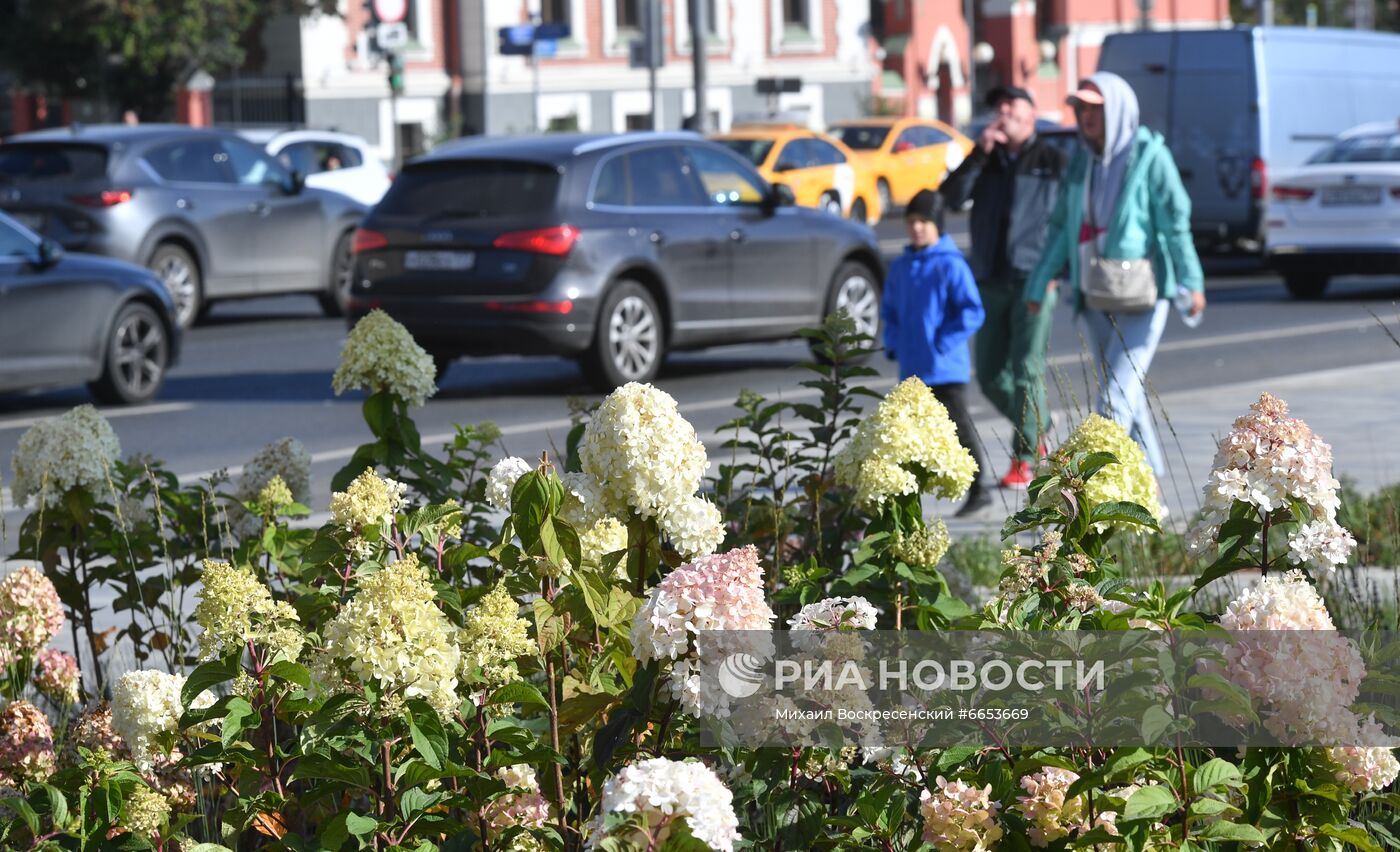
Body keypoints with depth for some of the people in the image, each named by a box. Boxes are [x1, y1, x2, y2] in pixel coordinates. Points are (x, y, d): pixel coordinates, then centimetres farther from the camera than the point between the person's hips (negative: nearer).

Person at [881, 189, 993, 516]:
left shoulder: (951, 266, -10)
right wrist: (894, 345, 7)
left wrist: (943, 343, -15)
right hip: (911, 370, 7)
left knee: (958, 427, -6)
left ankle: (978, 489, -2)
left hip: (946, 368, -7)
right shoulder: (900, 267, 10)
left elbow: (972, 312, -12)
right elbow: (889, 310, 22)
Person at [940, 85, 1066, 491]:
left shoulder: (1052, 160, 2)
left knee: (1026, 372, -9)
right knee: (990, 376, 7)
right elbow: (951, 197, -1)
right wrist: (979, 153, -10)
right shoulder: (986, 160, 13)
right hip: (990, 282, 5)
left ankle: (1024, 460, -3)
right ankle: (1039, 432, 27)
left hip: (1033, 280, -5)